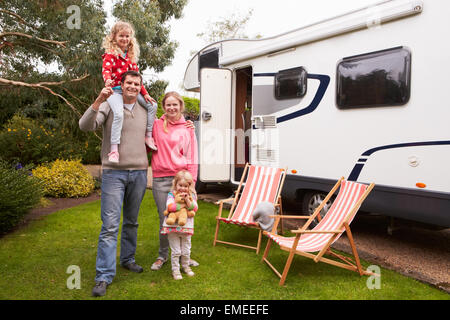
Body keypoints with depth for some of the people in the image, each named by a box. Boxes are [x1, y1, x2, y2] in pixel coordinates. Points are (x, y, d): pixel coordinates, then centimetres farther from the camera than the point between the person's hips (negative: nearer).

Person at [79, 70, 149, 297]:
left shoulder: (145, 110, 11)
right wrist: (98, 101, -28)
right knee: (110, 225, -6)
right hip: (113, 172, -4)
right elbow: (85, 126, -16)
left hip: (139, 172, 4)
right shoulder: (109, 106, -2)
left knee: (132, 221, 15)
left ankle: (128, 259, 33)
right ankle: (104, 276, 0)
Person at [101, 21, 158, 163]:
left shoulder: (131, 55, 17)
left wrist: (145, 93, 11)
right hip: (115, 90, -7)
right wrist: (108, 80, -41)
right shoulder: (110, 54, -2)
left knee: (152, 105, 0)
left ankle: (148, 135, 11)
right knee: (119, 114, -29)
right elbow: (106, 69, -18)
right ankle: (114, 149, -27)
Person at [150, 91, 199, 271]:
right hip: (160, 179, 0)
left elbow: (192, 157, 6)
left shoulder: (187, 128, 6)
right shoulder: (156, 125, 7)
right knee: (164, 220, 3)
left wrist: (191, 181, 0)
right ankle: (162, 255, 23)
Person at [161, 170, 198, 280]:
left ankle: (186, 266, 33)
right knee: (176, 250, 3)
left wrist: (188, 201, -20)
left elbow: (195, 208, -5)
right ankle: (175, 269, 17)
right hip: (173, 226, -2)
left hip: (186, 226, 3)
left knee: (186, 250, 12)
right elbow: (170, 207, -18)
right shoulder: (172, 194, -3)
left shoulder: (191, 195, 6)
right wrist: (183, 206, -13)